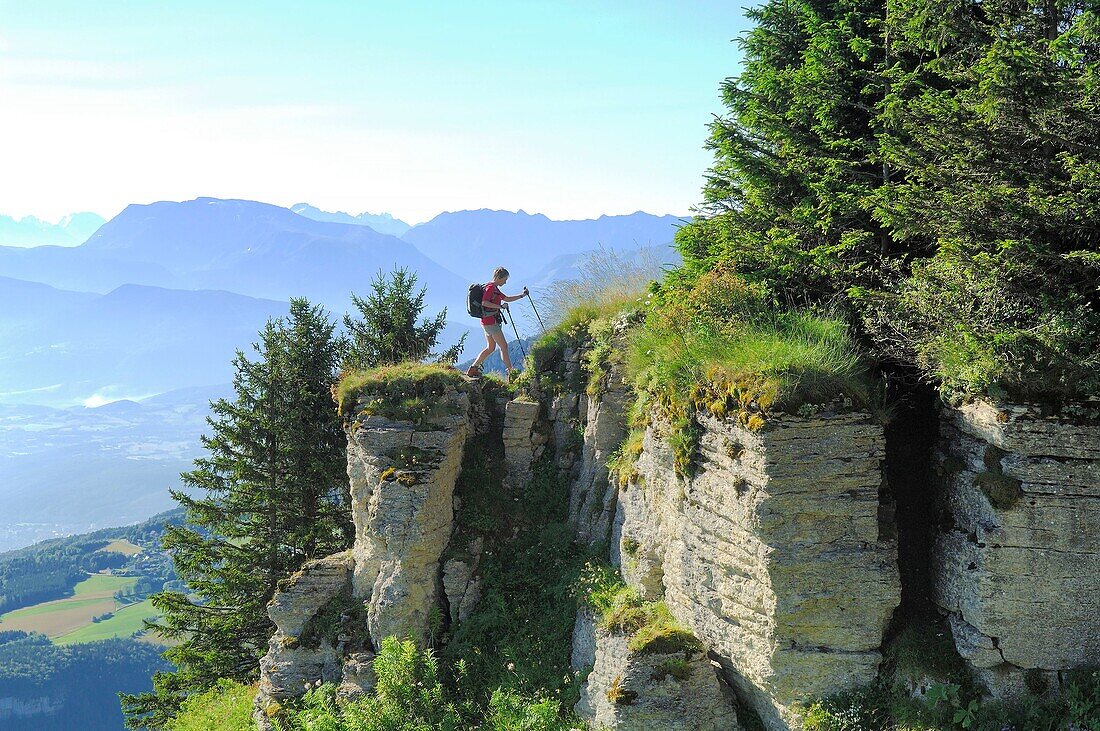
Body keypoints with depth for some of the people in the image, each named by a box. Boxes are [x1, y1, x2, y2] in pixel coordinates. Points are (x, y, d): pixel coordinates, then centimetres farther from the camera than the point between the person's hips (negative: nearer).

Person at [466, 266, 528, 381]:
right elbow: (484, 303, -25)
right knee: (504, 346, -7)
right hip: (491, 322, -11)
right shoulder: (490, 287, -13)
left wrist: (522, 296, 20)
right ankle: (510, 373, -6)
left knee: (491, 348, 16)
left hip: (487, 323, 11)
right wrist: (500, 306, -24)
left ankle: (473, 369, 17)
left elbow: (507, 299, 27)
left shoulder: (495, 289, 19)